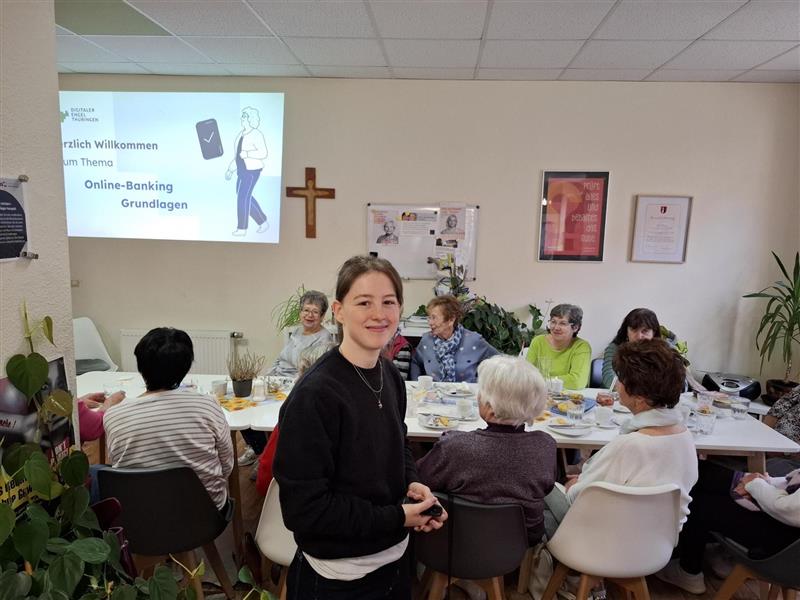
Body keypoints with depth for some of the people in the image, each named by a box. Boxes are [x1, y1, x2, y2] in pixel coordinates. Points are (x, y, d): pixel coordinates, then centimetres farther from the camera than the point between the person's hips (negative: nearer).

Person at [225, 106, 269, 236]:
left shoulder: (256, 135, -12)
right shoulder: (241, 134, 12)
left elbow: (263, 153, -20)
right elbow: (237, 154, 19)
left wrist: (247, 154, -27)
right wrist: (230, 169, 19)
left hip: (252, 170, -9)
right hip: (243, 170, 9)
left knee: (242, 198, -6)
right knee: (246, 197, 12)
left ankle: (242, 228, 6)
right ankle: (263, 222, 22)